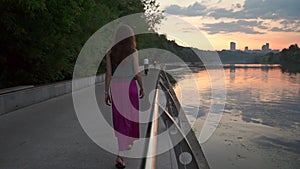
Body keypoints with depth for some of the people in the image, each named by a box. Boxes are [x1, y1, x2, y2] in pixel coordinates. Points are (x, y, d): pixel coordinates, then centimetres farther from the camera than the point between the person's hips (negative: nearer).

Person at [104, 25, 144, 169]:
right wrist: (142, 87, 4)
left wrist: (106, 92, 3)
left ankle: (125, 144, 35)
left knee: (120, 117, 20)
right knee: (127, 120, 2)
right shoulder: (133, 51, -10)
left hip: (115, 87, 4)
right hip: (129, 87, -4)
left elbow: (108, 73, -2)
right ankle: (120, 155, -5)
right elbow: (136, 73, -10)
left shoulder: (110, 52, 1)